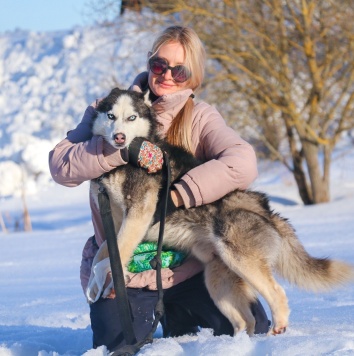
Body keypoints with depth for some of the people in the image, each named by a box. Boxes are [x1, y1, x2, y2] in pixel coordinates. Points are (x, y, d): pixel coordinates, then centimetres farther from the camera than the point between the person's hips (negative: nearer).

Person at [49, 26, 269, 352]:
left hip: (187, 263, 1)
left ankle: (178, 318, 19)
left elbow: (242, 164, -23)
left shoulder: (200, 118, -3)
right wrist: (126, 146, -24)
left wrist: (174, 197, -29)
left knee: (252, 331, -8)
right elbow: (61, 166, -12)